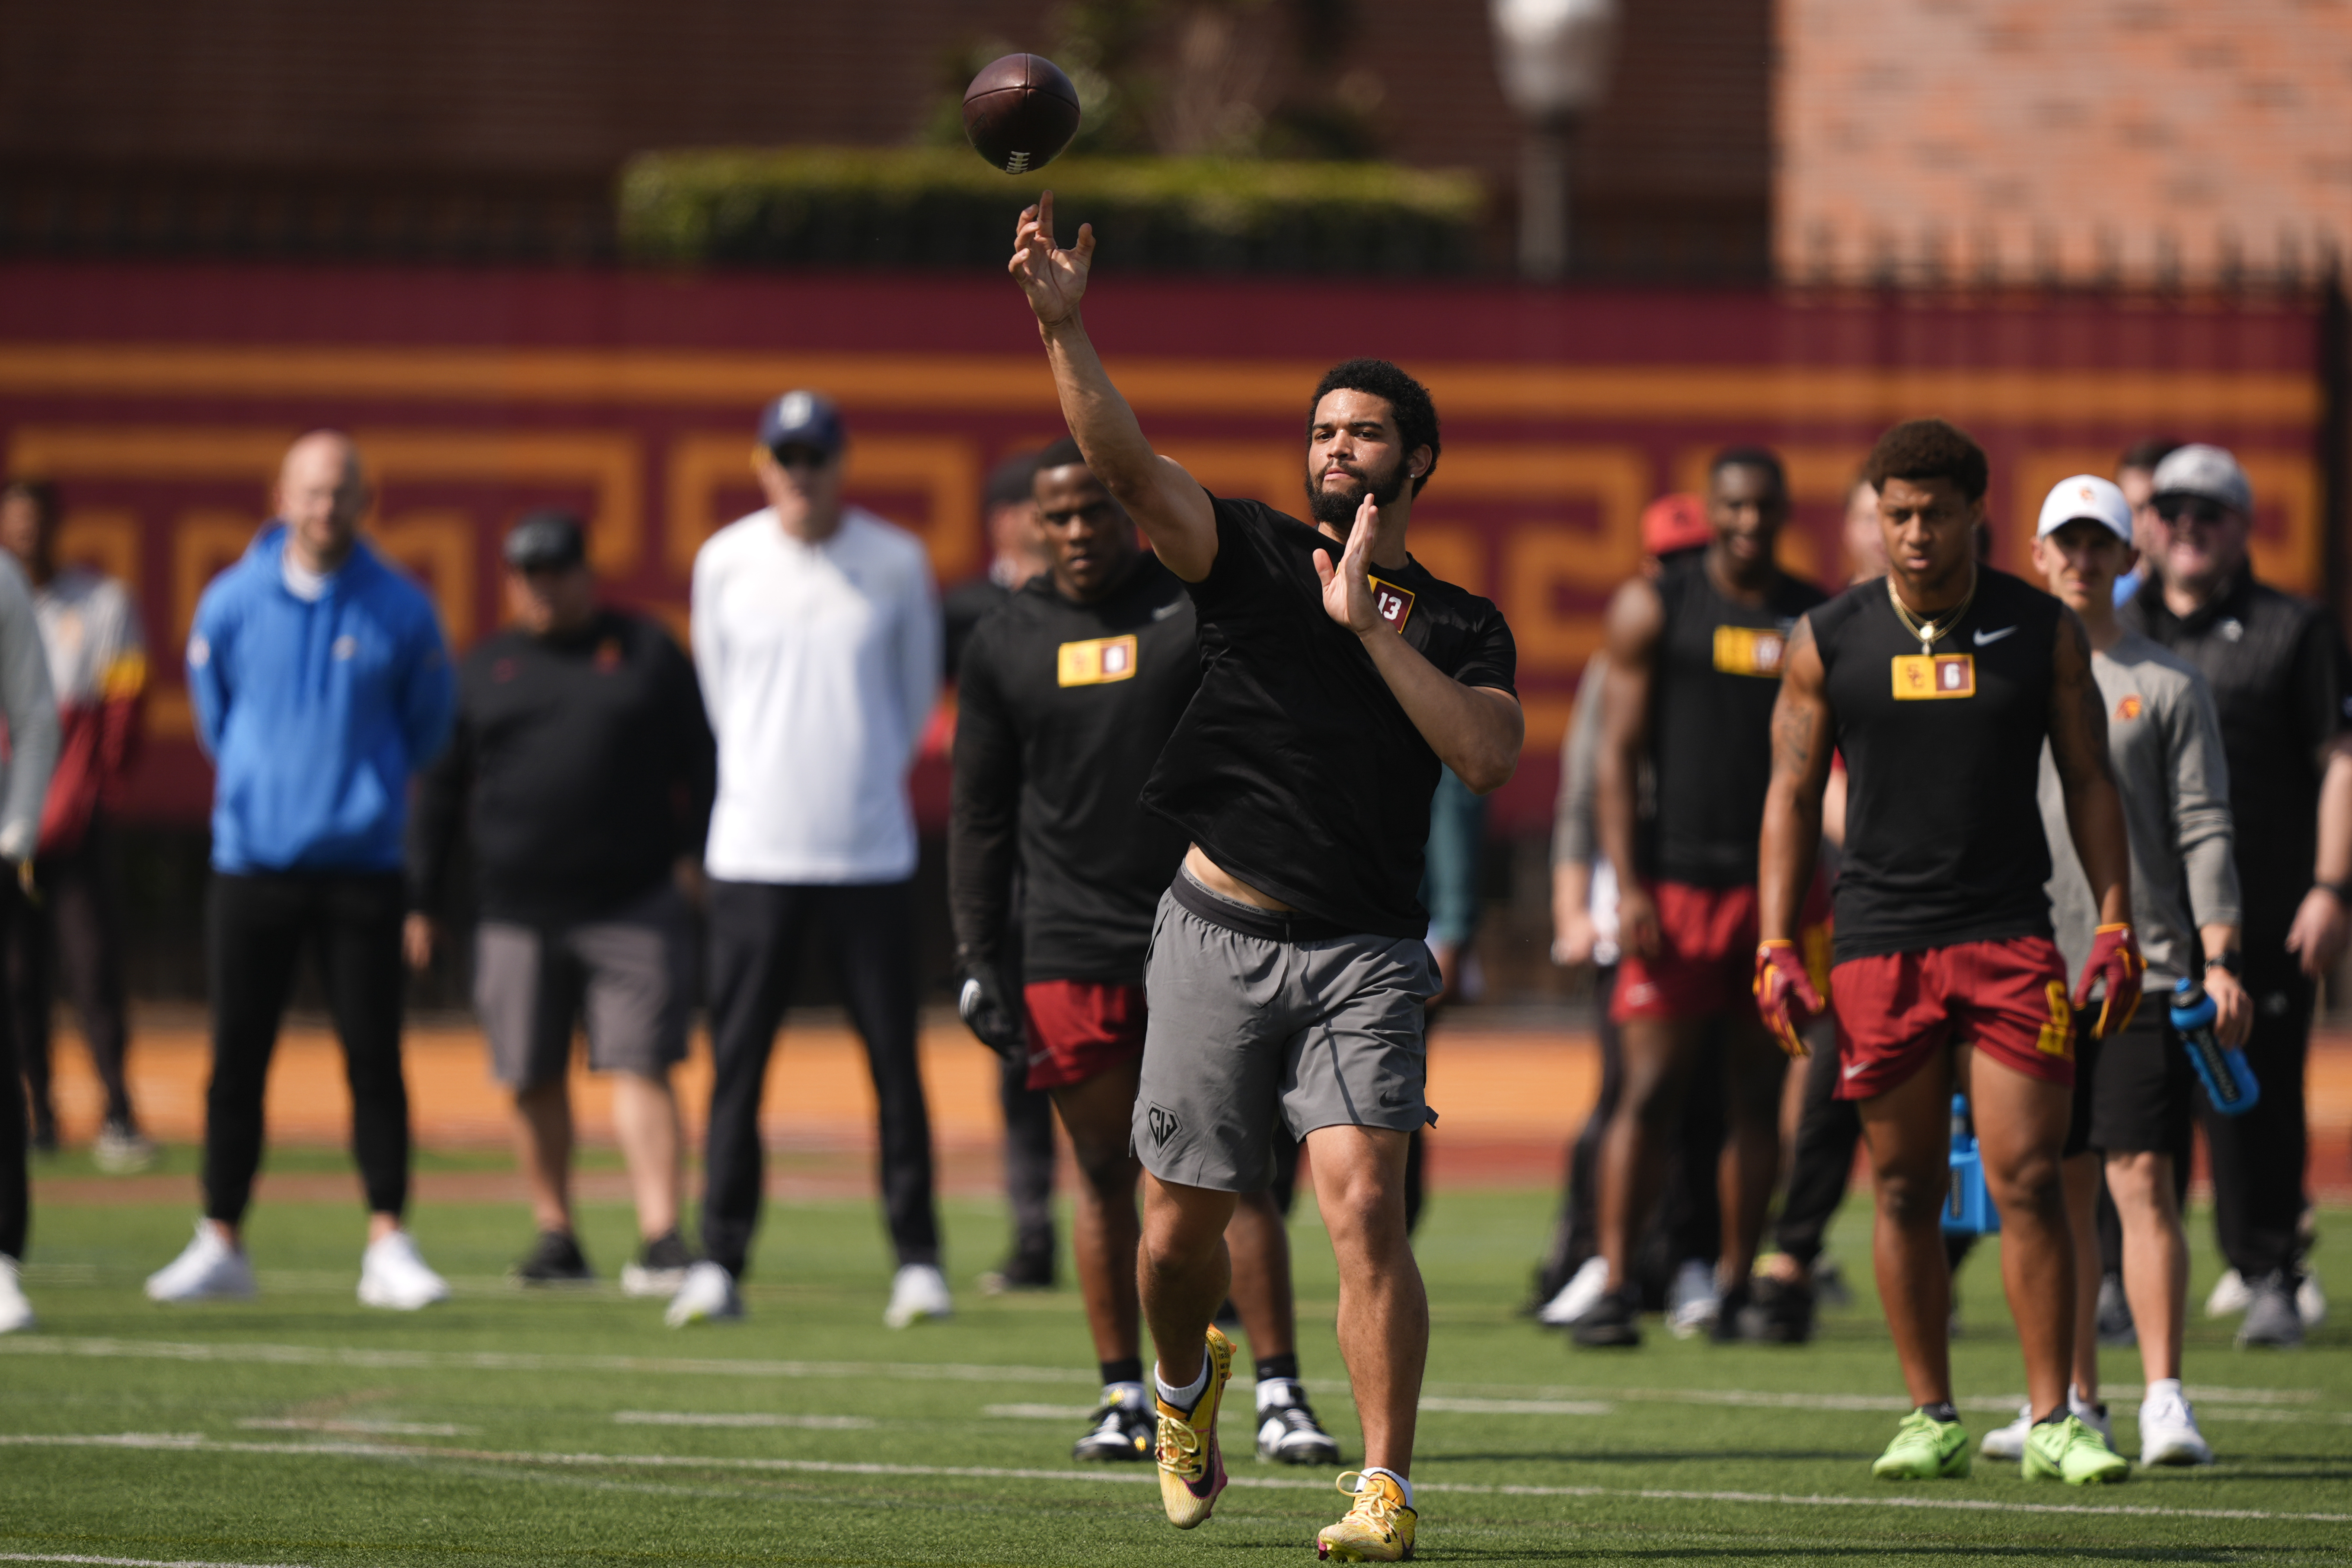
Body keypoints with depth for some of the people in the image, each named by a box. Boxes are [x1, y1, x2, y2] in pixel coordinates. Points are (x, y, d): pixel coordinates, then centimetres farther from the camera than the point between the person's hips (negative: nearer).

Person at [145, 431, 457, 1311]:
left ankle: (387, 1247, 1)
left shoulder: (401, 611, -1)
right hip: (253, 862, 1)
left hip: (362, 865, -1)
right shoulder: (231, 603, 1)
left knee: (373, 1056, -3)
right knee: (237, 1057, 2)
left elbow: (428, 721, 13)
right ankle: (221, 1245, 9)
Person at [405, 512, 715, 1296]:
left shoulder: (646, 651, 7)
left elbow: (701, 761, 7)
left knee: (640, 1068, -10)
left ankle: (660, 1237, -16)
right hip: (518, 912, 3)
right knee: (533, 1078, 6)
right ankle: (556, 1234, 18)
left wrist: (696, 853, -4)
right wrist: (423, 902, 7)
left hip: (632, 901, -3)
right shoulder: (482, 670, 12)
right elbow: (439, 791, 12)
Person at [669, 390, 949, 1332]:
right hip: (755, 854, 1)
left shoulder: (897, 565, 1)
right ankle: (720, 1263, 3)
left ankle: (917, 1258, 7)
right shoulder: (726, 563, 3)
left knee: (894, 1058, 0)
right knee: (737, 1060, -1)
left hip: (871, 855, 0)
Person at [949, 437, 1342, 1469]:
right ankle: (1124, 1400, 11)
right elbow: (981, 819, 13)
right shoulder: (1006, 646, 9)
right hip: (1071, 948, 2)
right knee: (1105, 1173, 5)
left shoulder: (1203, 617, 2)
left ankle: (1280, 1396, -4)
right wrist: (979, 964, 6)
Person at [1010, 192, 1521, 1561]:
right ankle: (1189, 1384, 41)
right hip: (1219, 933, 1)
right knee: (1184, 1222, 9)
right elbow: (1130, 467, -12)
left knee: (1364, 1206, -16)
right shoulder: (1254, 557, 5)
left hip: (1365, 952, -1)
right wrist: (1064, 330, -27)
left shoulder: (1460, 626, 8)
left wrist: (1372, 626, -13)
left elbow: (1492, 756, -11)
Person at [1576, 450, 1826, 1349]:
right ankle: (1614, 1284, -8)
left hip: (1776, 888, 3)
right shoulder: (1654, 609, 3)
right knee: (1652, 1089, -9)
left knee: (1758, 1096, 5)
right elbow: (1617, 752, 0)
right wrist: (1628, 888, -9)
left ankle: (1736, 1287, 13)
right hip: (1676, 881, -3)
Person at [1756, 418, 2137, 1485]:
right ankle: (1930, 1418, 12)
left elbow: (2089, 784, 10)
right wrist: (1777, 947, 1)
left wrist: (2115, 928, 1)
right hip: (1879, 944, 1)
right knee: (1905, 1189, 4)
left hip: (2011, 936, -1)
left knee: (2029, 1179, -7)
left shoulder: (2043, 631, 5)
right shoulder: (1829, 641, 5)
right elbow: (1793, 795, 9)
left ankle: (2053, 1421, -4)